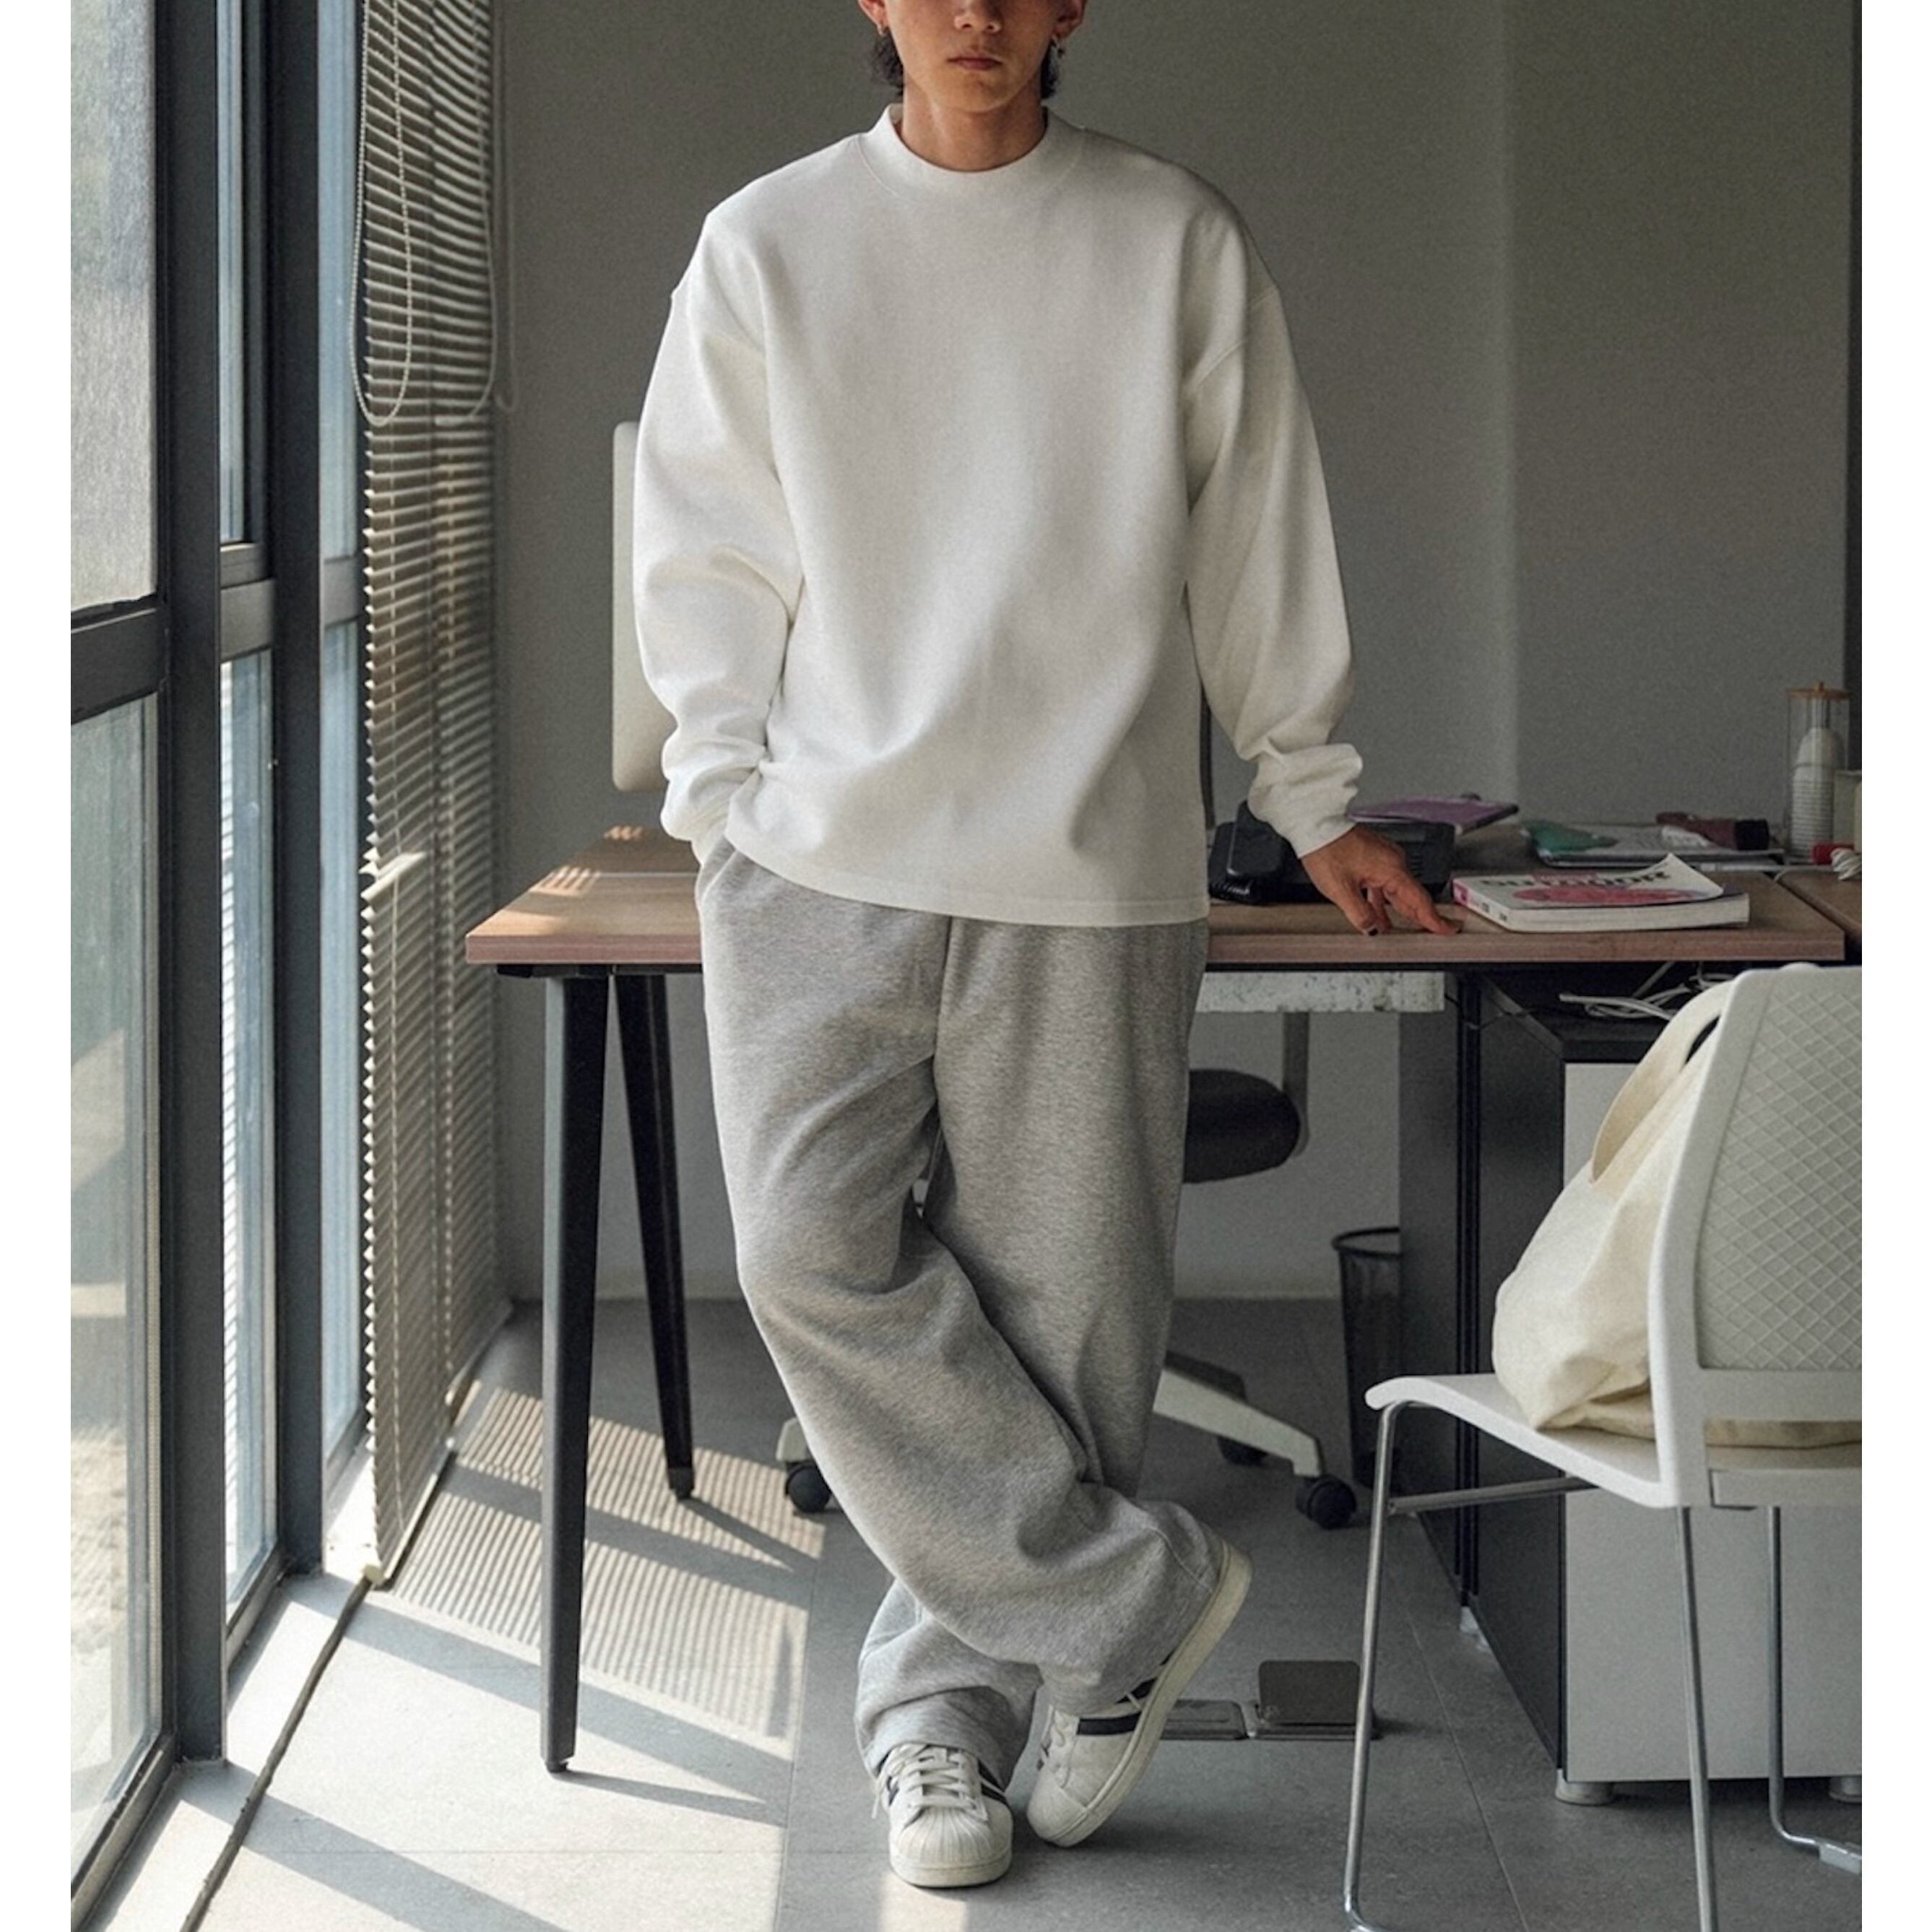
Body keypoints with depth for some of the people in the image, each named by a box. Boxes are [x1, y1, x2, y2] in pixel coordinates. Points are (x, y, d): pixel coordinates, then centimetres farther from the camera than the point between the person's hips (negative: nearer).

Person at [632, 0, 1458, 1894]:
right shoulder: (766, 246, 8)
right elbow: (707, 556, 10)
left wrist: (1314, 804, 15)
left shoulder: (1179, 243, 7)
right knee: (818, 1252, -13)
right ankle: (1134, 1596, -1)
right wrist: (727, 809, 1)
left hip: (1087, 878, 0)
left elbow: (1256, 547, 13)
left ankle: (948, 1698, 15)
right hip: (824, 861, 1)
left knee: (1055, 1299, -1)